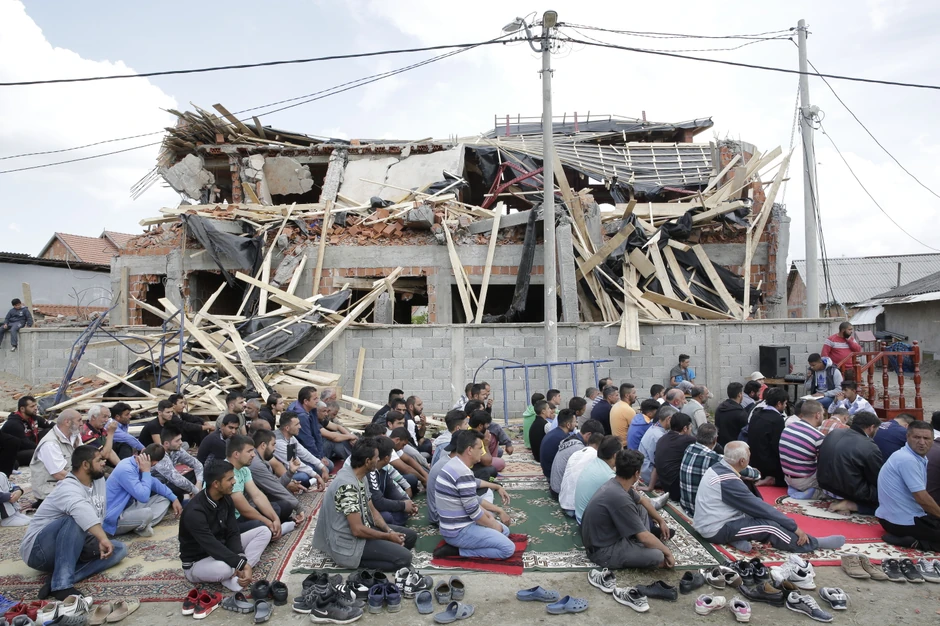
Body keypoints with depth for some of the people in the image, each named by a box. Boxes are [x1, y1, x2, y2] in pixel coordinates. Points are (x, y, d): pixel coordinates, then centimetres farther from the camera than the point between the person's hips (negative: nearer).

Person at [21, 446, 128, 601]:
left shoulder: (98, 480, 1)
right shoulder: (69, 489, -23)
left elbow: (99, 517, -1)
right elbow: (82, 511, -46)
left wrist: (100, 542, -17)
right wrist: (103, 539, -56)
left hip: (71, 548, 8)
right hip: (39, 550, -8)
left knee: (120, 549, -5)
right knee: (76, 520, -34)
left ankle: (60, 579, -21)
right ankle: (62, 585, -39)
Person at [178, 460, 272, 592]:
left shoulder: (226, 499, -6)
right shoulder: (194, 512, -30)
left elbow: (232, 533, -7)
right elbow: (212, 547, -34)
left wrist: (241, 565, -23)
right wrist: (243, 564, -34)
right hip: (197, 563, -8)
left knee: (264, 531, -4)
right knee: (224, 568, -42)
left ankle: (235, 574, -17)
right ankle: (234, 572, -7)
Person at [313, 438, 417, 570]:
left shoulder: (361, 477, 3)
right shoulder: (348, 486, -28)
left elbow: (371, 510, 11)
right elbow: (357, 530, -27)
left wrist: (389, 531, -4)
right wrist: (388, 536, -15)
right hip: (350, 542, -10)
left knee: (410, 536, 8)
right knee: (404, 558, -18)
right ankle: (354, 560, -6)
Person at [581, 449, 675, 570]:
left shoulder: (616, 483, -2)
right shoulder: (620, 497, -31)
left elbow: (642, 500, 21)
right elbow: (644, 537, -24)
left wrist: (661, 521, 24)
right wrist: (667, 551, -8)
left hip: (610, 535, 10)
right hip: (603, 551, -10)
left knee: (641, 508, 15)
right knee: (657, 555, -24)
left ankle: (638, 547, 11)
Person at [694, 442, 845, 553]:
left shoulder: (718, 467, 3)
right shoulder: (728, 481, -26)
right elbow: (759, 506, -20)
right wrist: (794, 527, -12)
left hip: (707, 524, 9)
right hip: (716, 530, -9)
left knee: (757, 513, 10)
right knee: (770, 526, -13)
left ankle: (735, 538, -4)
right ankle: (813, 543, 5)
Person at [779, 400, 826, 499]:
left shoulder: (788, 427, -3)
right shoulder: (818, 437, -22)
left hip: (787, 477, 6)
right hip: (804, 481, -6)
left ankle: (794, 487, 7)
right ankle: (813, 490, -2)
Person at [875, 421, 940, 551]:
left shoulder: (918, 457, 10)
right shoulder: (907, 460, -21)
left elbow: (921, 495, 14)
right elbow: (922, 499, -21)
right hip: (903, 522, -10)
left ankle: (907, 539, 9)